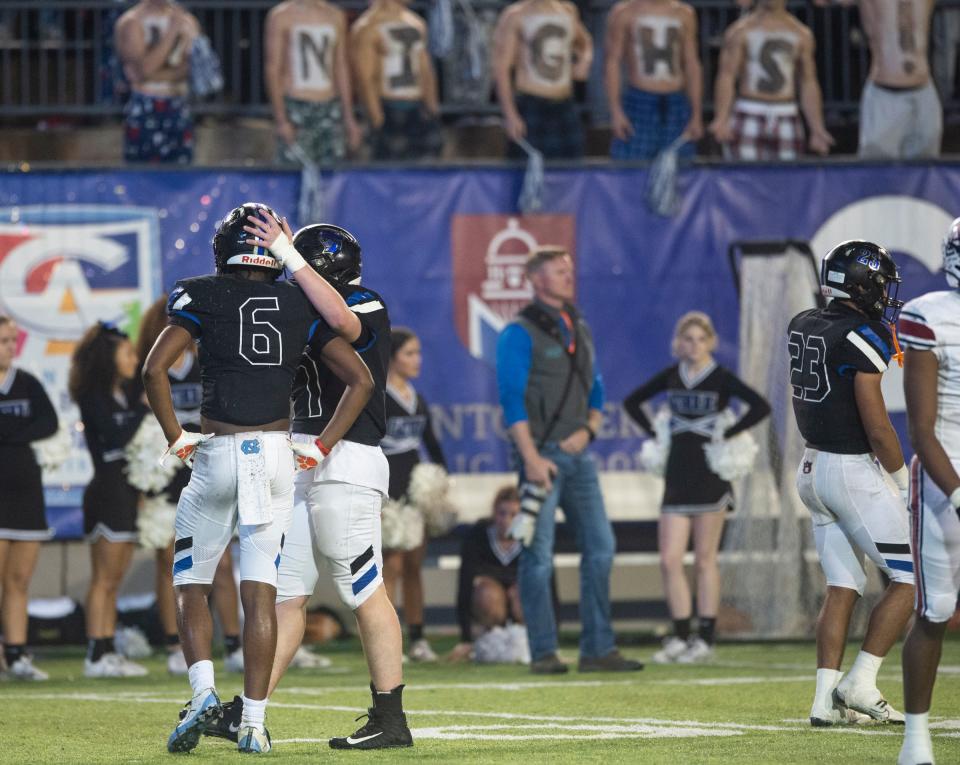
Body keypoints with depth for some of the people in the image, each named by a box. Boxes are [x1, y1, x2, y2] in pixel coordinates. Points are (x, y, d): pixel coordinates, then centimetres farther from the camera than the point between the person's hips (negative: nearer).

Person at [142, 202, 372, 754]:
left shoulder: (204, 296, 0)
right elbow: (361, 375, 6)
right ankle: (254, 723, -1)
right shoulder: (301, 304, 7)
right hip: (278, 453, 2)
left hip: (218, 454, -2)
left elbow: (155, 369, -10)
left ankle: (204, 691, -10)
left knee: (191, 584, 11)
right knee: (261, 593, 3)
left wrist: (176, 439, 0)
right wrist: (321, 445, 9)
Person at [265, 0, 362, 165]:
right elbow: (272, 69, -5)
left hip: (330, 109, 4)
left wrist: (349, 117, 13)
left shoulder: (336, 17, 12)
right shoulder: (282, 16, -2)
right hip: (296, 109, -4)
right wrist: (280, 119, -12)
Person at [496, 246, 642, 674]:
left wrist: (588, 430, 1)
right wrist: (531, 458, -19)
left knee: (600, 547, 3)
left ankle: (598, 649, 8)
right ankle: (543, 653, 1)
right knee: (538, 556, -4)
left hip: (577, 454, 7)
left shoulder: (580, 330, 16)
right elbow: (512, 398, -12)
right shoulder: (520, 333, -6)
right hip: (542, 454, -7)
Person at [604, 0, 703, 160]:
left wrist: (697, 116, 7)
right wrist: (615, 111, -10)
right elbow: (611, 63, -1)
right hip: (638, 104, -3)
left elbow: (692, 66, 13)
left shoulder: (684, 13, 11)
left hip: (676, 106, 3)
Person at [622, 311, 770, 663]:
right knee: (669, 560, -2)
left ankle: (706, 638, 6)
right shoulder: (671, 377, 8)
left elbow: (760, 406, -16)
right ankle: (680, 637, 6)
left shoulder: (721, 379, -5)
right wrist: (655, 433, 8)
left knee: (705, 559, 1)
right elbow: (632, 402, 20)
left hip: (710, 476, -4)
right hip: (677, 476, 4)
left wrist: (727, 434, -14)